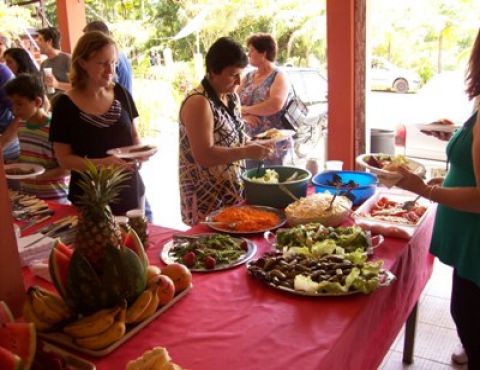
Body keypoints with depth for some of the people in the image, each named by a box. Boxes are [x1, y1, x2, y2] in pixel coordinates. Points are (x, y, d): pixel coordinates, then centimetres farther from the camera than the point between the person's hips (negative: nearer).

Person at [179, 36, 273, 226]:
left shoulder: (232, 97, 8)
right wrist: (246, 152, -26)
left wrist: (253, 144, 0)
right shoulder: (198, 103, -19)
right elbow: (204, 156, -25)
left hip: (234, 191, 8)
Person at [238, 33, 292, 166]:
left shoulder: (279, 76, -5)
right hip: (249, 142, 5)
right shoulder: (248, 77, 12)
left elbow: (275, 105, -22)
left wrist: (246, 109, -11)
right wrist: (245, 116, -16)